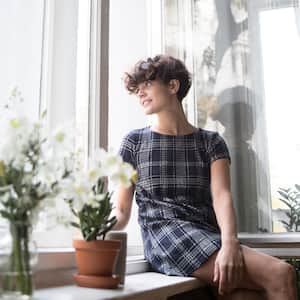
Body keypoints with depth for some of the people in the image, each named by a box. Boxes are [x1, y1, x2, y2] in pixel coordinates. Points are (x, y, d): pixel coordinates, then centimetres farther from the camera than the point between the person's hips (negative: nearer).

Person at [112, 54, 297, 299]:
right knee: (281, 275, -22)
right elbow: (122, 211, 9)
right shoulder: (135, 142, 13)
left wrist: (229, 243, -21)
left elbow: (221, 196, -2)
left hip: (209, 236, 3)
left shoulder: (211, 142, 14)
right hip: (165, 235, -2)